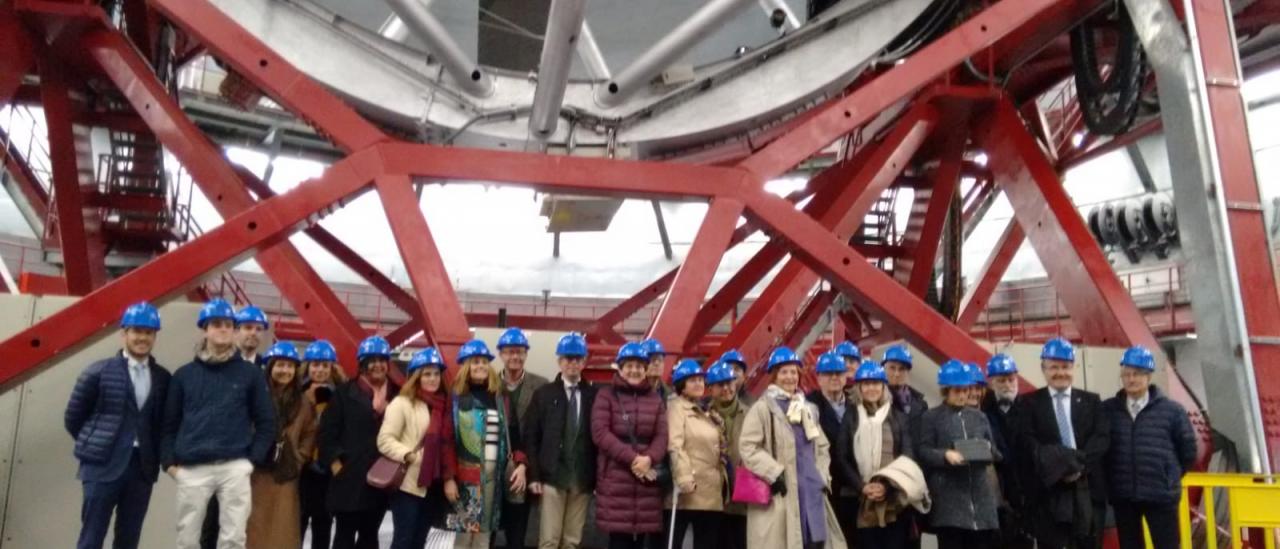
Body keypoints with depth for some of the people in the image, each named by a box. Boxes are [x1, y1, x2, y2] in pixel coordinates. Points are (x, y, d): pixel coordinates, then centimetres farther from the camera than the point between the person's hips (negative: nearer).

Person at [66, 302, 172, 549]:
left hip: (143, 468, 3)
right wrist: (96, 445, 7)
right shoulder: (98, 372, -4)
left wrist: (155, 457, 3)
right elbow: (72, 418, 3)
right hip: (102, 467, -3)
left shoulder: (163, 378, 5)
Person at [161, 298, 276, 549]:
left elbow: (266, 421, 7)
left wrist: (253, 459, -1)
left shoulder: (250, 373, 6)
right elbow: (170, 423, 12)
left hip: (235, 467, -1)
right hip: (192, 469, 1)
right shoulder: (184, 375, 10)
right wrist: (169, 462, 1)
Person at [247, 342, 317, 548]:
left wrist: (298, 459, 3)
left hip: (286, 476, 3)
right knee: (255, 529, 1)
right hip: (256, 474, -3)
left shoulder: (302, 403, 8)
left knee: (283, 531, 7)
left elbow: (310, 434, 13)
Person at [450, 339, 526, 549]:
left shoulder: (499, 397, 11)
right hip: (467, 472, -4)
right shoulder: (456, 397, -4)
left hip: (494, 472, 4)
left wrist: (520, 464, 0)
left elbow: (511, 433, 11)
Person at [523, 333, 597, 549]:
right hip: (552, 477, -1)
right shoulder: (543, 394, 5)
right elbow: (531, 437, 2)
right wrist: (534, 475, -6)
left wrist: (598, 476, -1)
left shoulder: (594, 396, 5)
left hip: (583, 479, 1)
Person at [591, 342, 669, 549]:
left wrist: (649, 458, -16)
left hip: (647, 477, 3)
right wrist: (631, 458, -16)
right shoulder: (606, 395, 3)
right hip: (615, 478, -3)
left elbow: (662, 435, 5)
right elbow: (600, 432, -9)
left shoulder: (656, 399, 14)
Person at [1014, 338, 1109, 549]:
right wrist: (1059, 466, -18)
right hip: (1049, 492, -2)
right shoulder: (1030, 403, 5)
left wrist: (1080, 464, -15)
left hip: (1087, 489, 3)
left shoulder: (1091, 401, 13)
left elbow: (1102, 438, 0)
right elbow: (1027, 444, -5)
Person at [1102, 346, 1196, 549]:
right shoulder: (1108, 409, 0)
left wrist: (1170, 477, 10)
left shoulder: (1171, 410, -3)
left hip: (1161, 495, -1)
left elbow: (1188, 449, 7)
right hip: (1122, 496, 2)